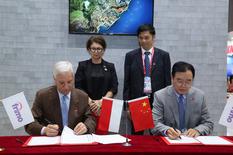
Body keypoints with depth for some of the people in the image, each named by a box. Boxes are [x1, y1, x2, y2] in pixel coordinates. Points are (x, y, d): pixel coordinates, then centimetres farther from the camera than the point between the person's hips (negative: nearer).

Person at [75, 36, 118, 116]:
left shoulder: (110, 66, 9)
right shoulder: (82, 65, 6)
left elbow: (114, 88, 2)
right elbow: (78, 87, -1)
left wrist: (101, 101, -12)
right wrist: (90, 102, -15)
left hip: (105, 105, 1)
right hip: (87, 106, -1)